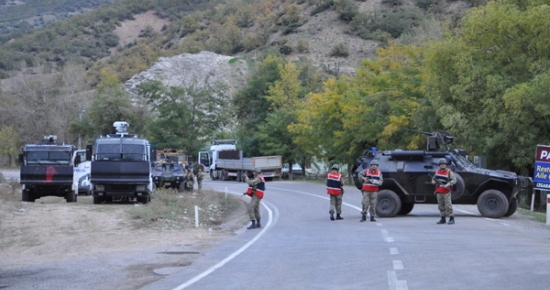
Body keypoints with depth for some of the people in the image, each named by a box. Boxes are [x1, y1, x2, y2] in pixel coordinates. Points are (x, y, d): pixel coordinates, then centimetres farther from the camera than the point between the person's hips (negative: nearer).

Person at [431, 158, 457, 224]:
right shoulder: (437, 171, 8)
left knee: (448, 205, -8)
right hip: (439, 192, 5)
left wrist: (448, 185, -26)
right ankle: (443, 218, 17)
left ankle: (451, 218, -1)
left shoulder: (449, 172, -8)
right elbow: (434, 178, 21)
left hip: (446, 192, -5)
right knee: (441, 206, 9)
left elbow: (454, 180, -14)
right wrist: (433, 181, -3)